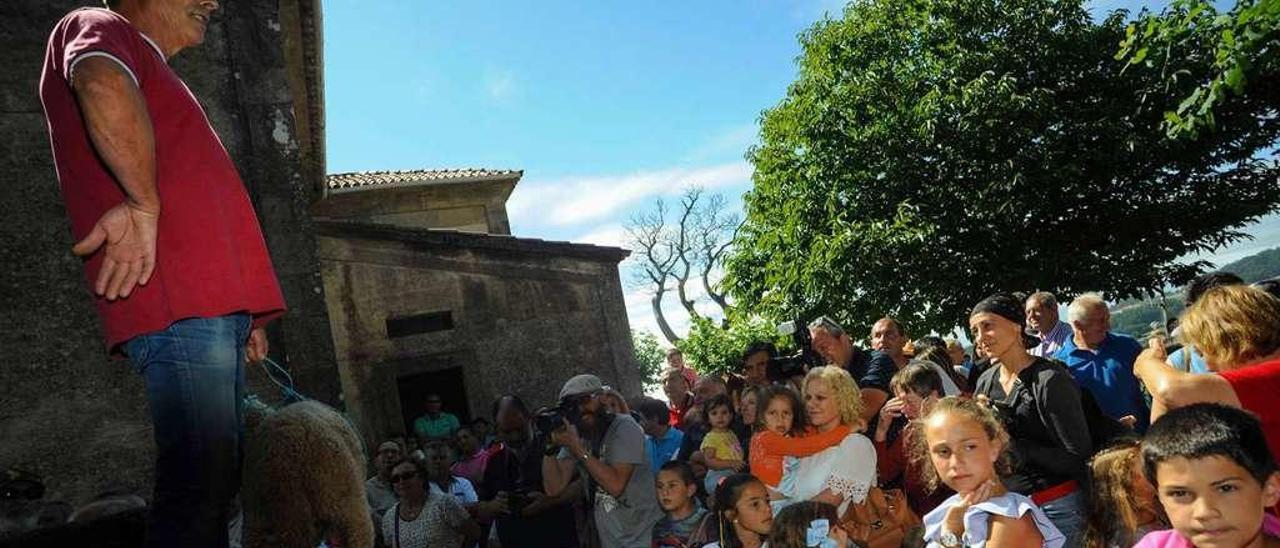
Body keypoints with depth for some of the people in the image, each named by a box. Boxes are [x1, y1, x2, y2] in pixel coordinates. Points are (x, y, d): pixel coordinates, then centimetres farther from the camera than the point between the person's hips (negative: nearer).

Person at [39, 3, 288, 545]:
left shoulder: (154, 76, 32)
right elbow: (102, 83, -22)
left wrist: (242, 313, 22)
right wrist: (143, 204, -17)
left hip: (212, 305, 10)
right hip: (178, 302, -10)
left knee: (217, 485, 10)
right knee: (199, 491, -13)